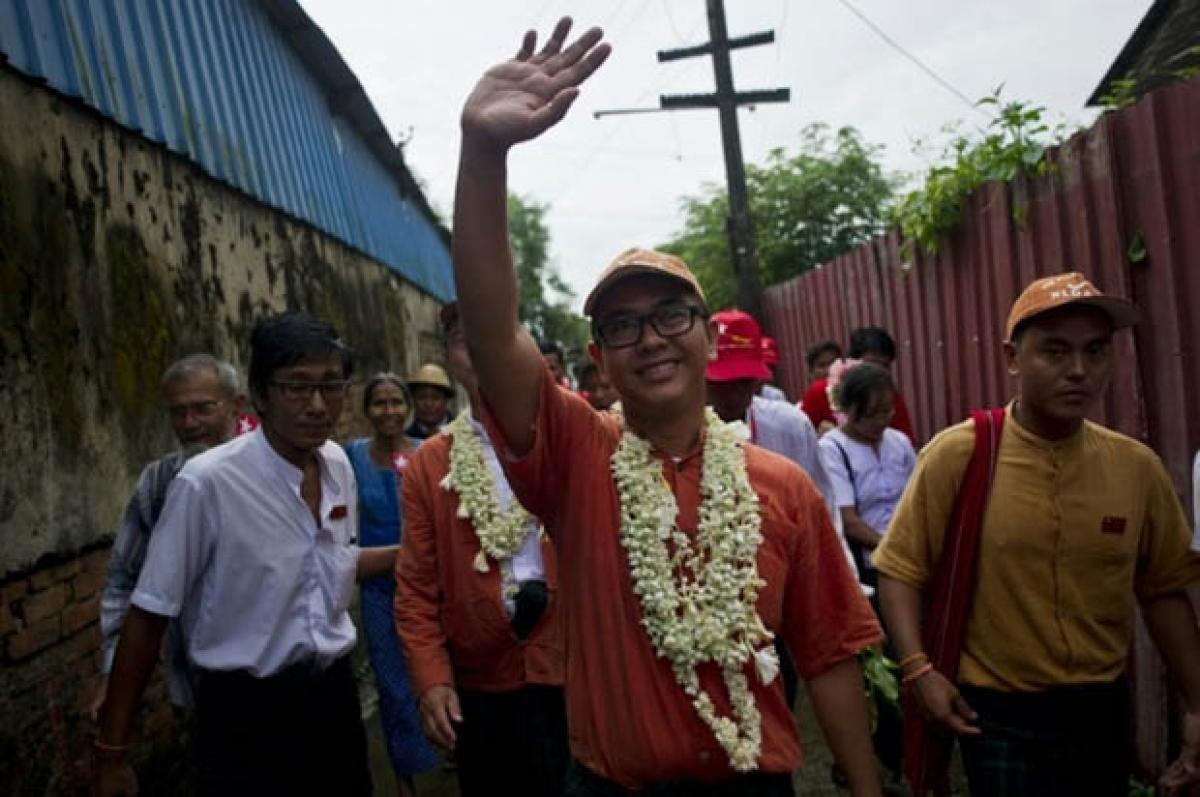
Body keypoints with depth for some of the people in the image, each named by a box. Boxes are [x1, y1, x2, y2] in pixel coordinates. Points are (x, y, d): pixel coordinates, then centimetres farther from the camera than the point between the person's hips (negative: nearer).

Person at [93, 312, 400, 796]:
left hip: (334, 693, 6)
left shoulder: (337, 464, -2)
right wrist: (112, 751, -8)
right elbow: (148, 616, -13)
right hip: (246, 711, -5)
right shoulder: (207, 482, -20)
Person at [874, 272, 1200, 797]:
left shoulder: (1137, 466, -3)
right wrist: (918, 668, -19)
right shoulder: (957, 456, -14)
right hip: (998, 713, -4)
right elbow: (902, 567, -9)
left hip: (1103, 708, 5)